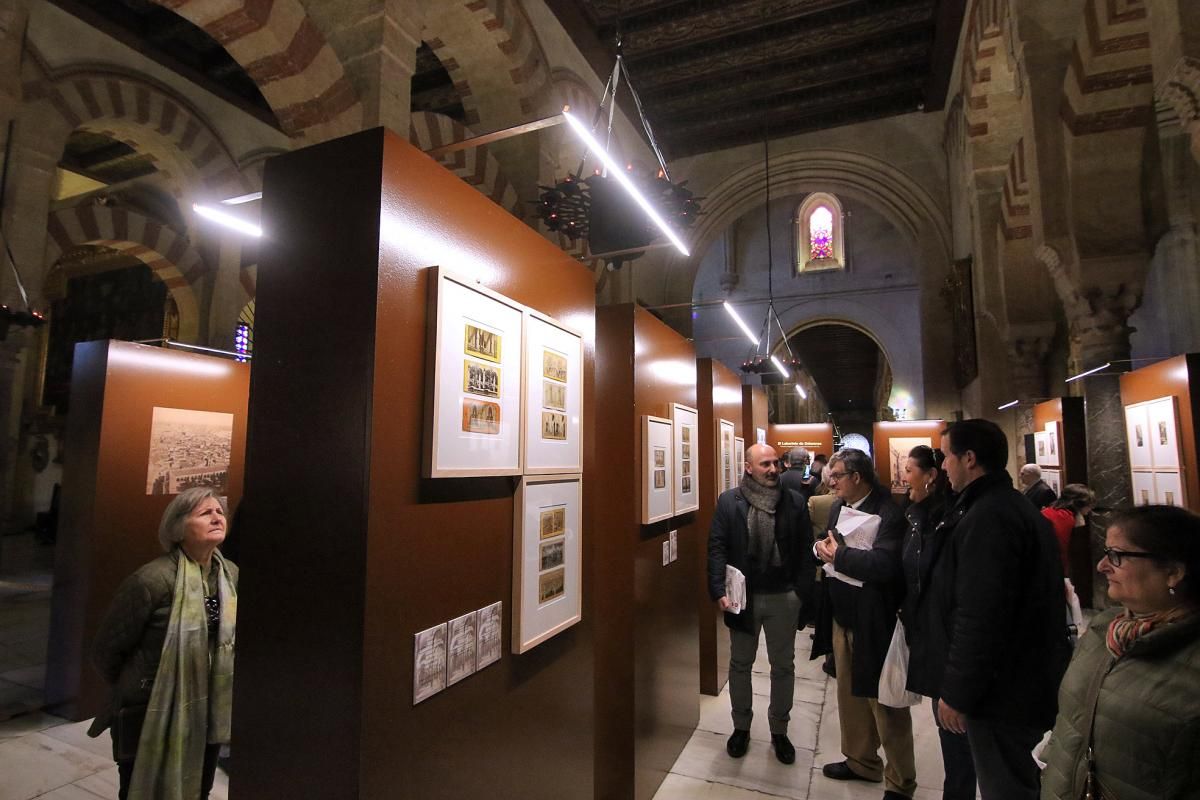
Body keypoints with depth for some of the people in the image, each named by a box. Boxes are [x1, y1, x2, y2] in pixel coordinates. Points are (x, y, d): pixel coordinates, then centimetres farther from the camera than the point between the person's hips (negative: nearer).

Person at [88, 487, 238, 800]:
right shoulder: (151, 580, -22)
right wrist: (137, 689, 5)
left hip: (209, 714, 5)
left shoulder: (231, 574, -3)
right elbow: (106, 649, -9)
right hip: (152, 717, -5)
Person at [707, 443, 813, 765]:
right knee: (740, 664, 15)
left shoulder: (795, 503, -3)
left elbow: (805, 550, -3)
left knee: (783, 665, 15)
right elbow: (717, 548, -7)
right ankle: (741, 727, 35)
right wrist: (720, 591, -14)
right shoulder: (729, 501, -6)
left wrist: (801, 591, -9)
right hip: (743, 596, 0)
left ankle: (779, 730, 35)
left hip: (783, 597, 1)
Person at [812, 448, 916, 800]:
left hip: (873, 622, -8)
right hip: (841, 616, 8)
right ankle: (860, 761, 41)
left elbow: (884, 565, -32)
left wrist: (839, 554, -21)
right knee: (849, 694, 21)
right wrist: (823, 548, -7)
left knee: (884, 703, 8)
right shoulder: (839, 507, 6)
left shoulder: (888, 513, -21)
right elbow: (828, 546, 16)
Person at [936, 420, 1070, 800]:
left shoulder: (985, 519, -24)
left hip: (1004, 691, -10)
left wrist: (956, 693, -19)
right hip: (1033, 679, 10)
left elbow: (979, 620, -29)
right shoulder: (1021, 508, 11)